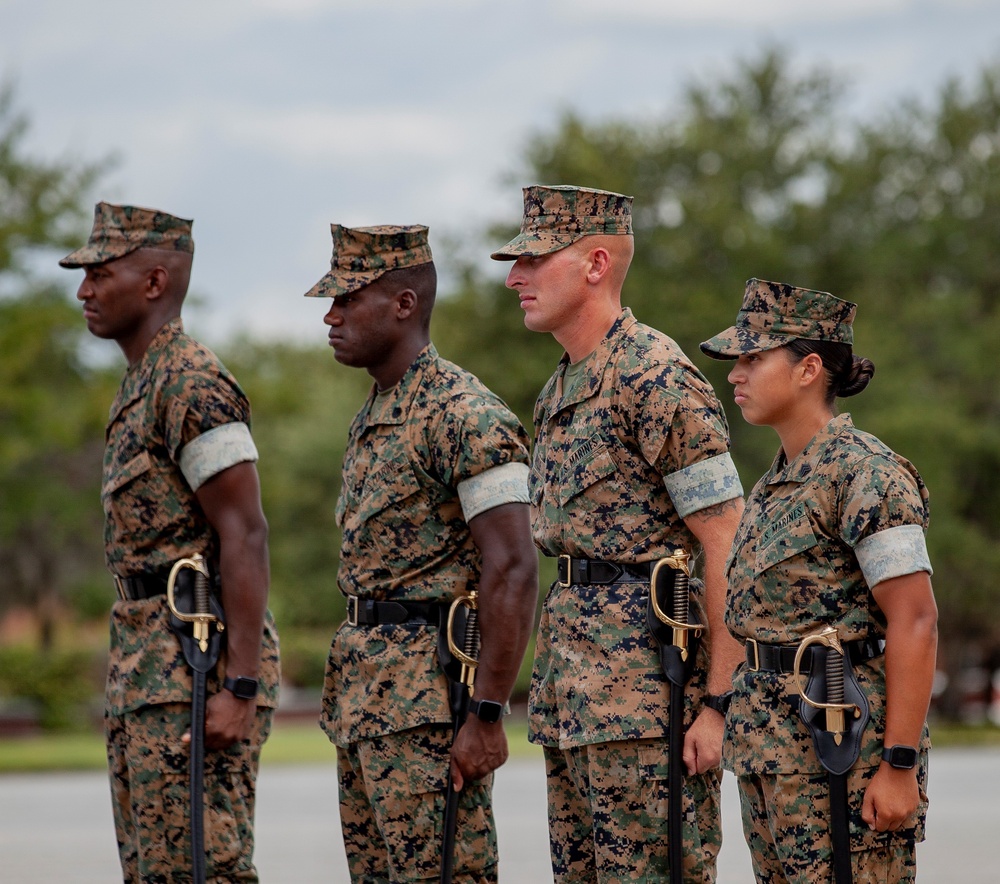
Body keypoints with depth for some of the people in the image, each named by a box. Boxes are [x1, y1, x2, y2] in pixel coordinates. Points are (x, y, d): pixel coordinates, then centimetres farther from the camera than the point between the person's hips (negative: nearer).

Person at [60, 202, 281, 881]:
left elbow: (246, 534, -20)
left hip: (198, 668, -11)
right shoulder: (144, 389, 19)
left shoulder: (193, 385, -13)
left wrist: (240, 687, -25)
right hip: (152, 666, 11)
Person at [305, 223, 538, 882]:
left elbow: (513, 571, -20)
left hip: (430, 701, -10)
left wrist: (488, 717, -23)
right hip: (363, 695, 10)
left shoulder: (464, 414, -15)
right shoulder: (375, 418, 17)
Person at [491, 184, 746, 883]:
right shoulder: (561, 391, 16)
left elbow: (728, 545, -16)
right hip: (575, 681, 10)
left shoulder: (656, 378, -13)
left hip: (646, 672, -10)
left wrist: (718, 702, -20)